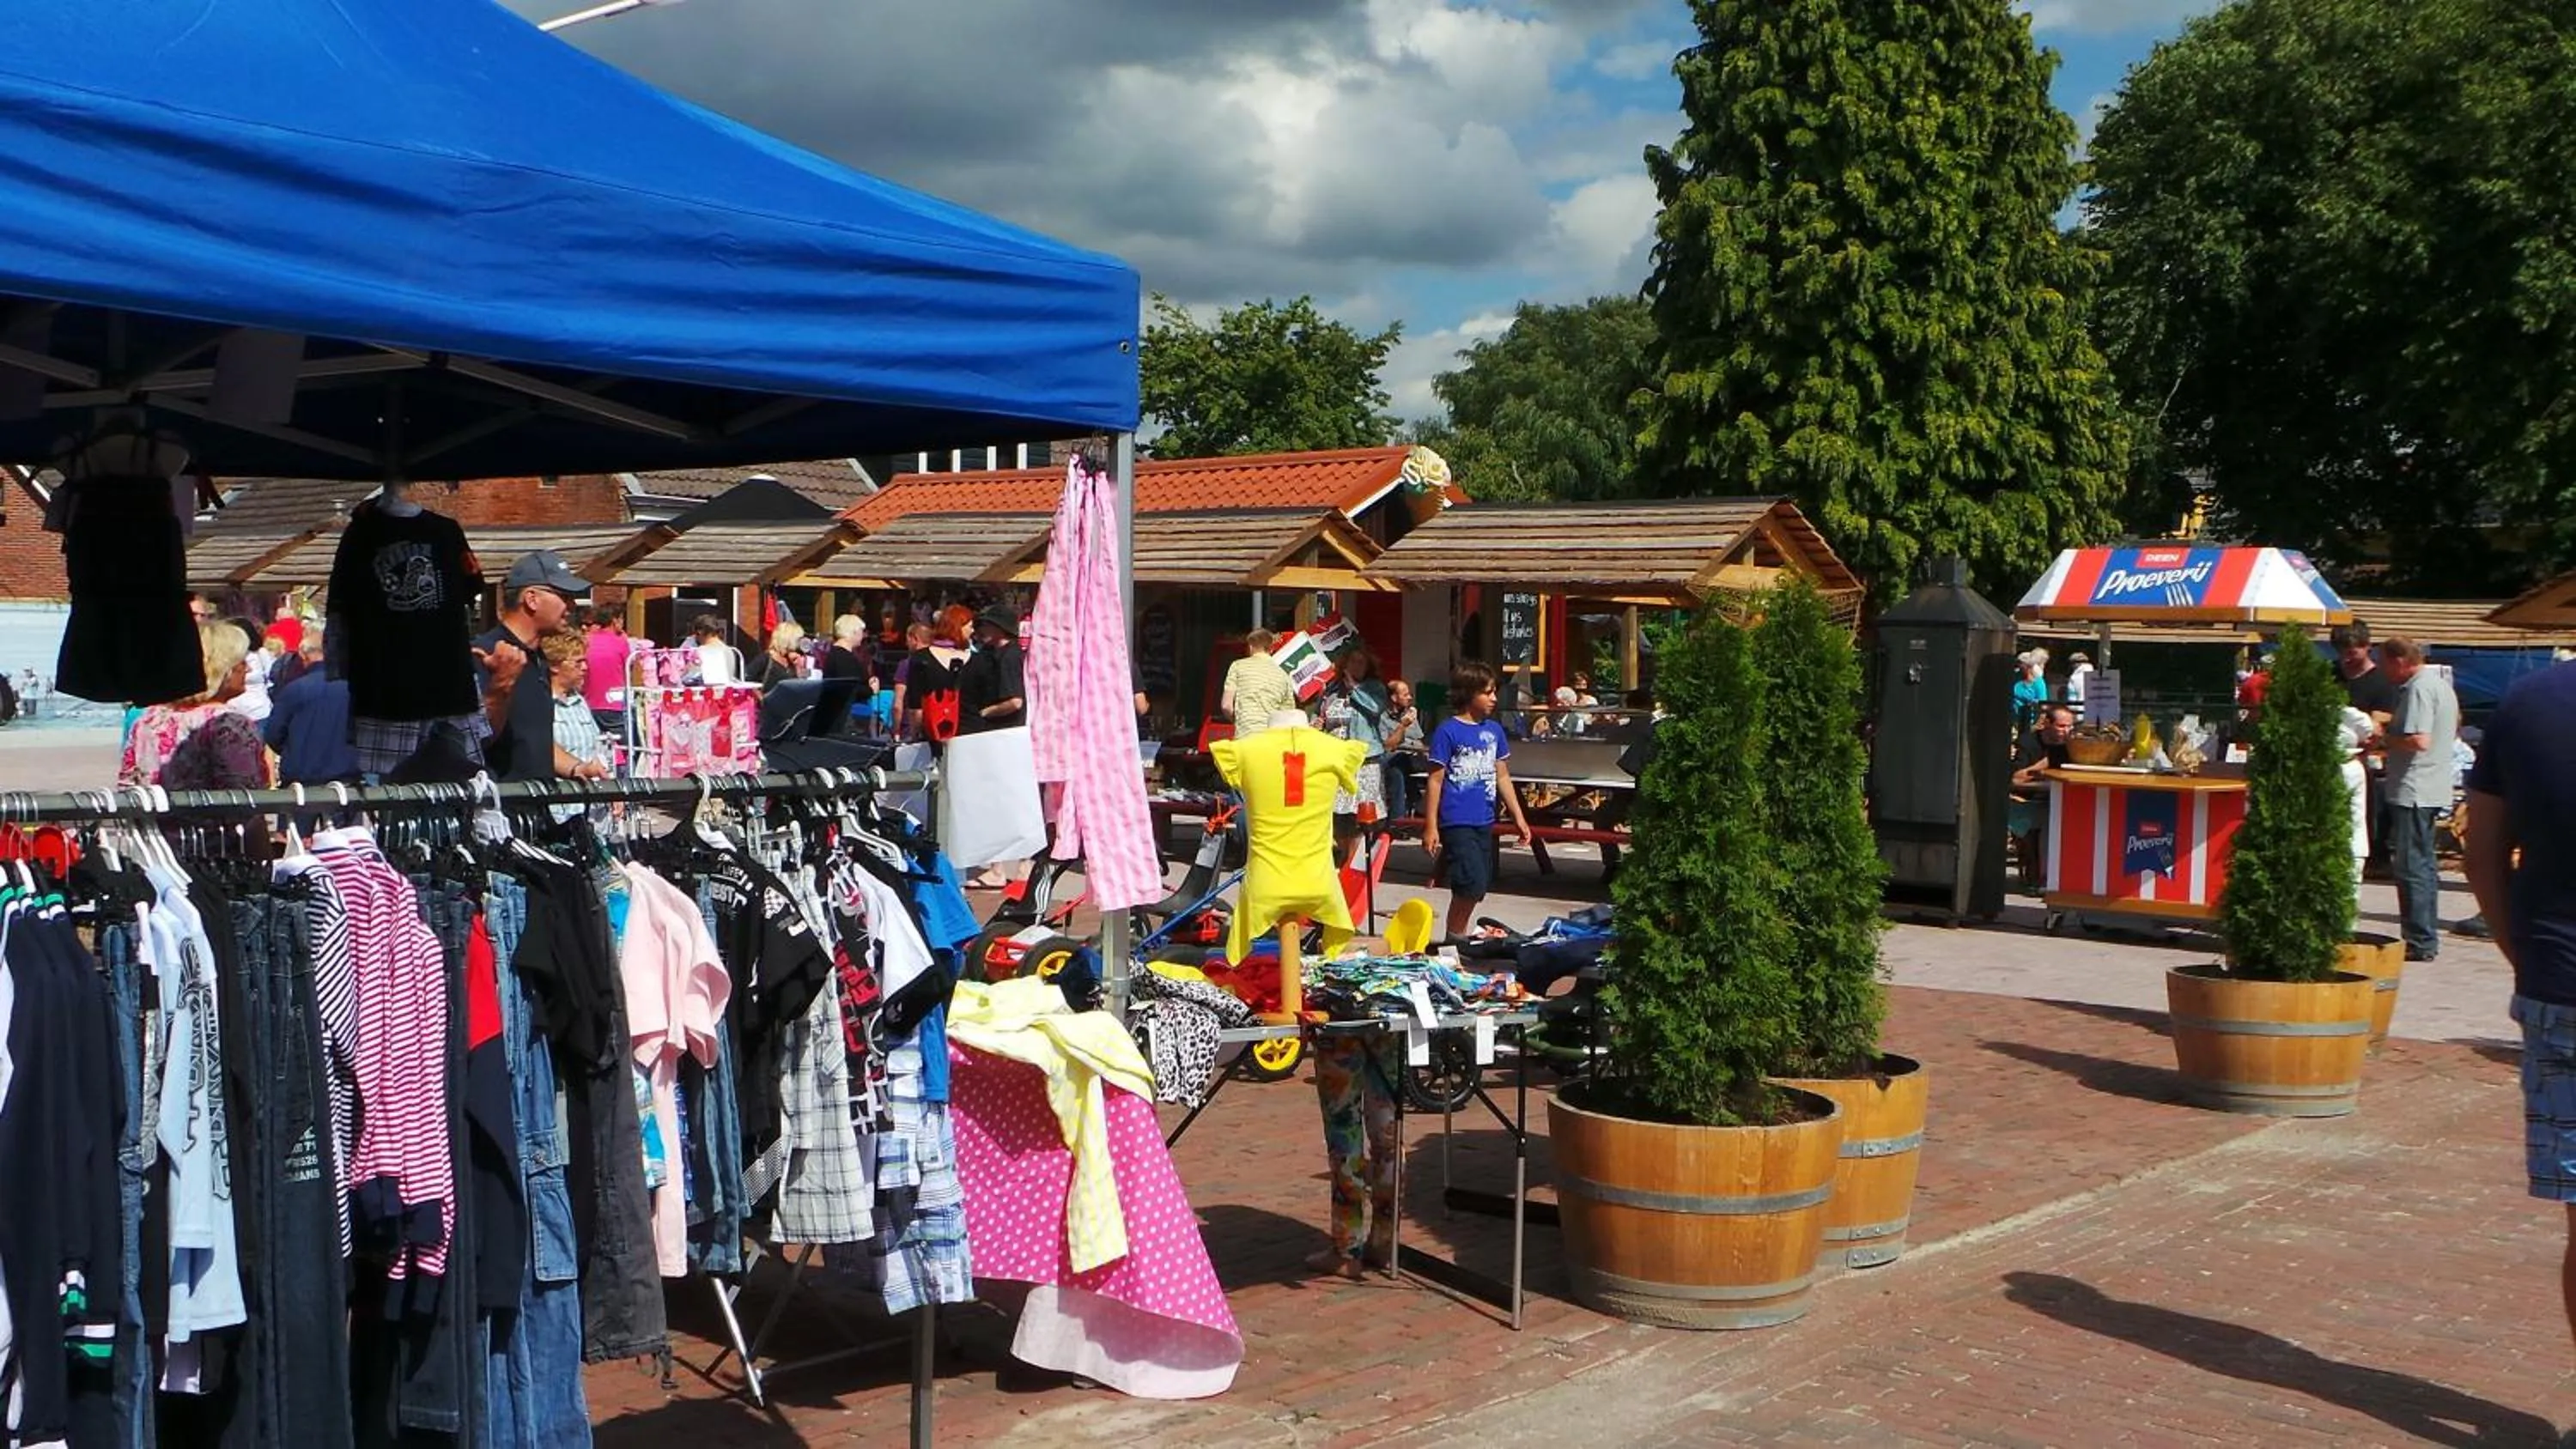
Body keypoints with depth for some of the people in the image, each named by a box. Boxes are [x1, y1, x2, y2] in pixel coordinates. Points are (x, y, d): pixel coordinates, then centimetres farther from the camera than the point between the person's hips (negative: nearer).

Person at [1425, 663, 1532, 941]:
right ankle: (1455, 939, 1)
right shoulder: (1448, 731, -8)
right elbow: (1436, 780, -7)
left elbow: (1502, 776, 17)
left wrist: (1518, 817, 15)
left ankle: (1457, 938, 21)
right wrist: (1431, 827, -9)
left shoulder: (1493, 730, 10)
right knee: (1472, 884, -14)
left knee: (1479, 887, 9)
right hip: (1457, 822, -7)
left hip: (1484, 822, 7)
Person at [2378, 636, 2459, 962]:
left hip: (2413, 791, -10)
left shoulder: (2418, 689, -15)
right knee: (2425, 865, 15)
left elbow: (2420, 741, -25)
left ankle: (2419, 942, -6)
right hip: (2433, 790, 10)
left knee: (2411, 867, -7)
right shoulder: (2440, 684, 16)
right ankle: (2428, 938, 20)